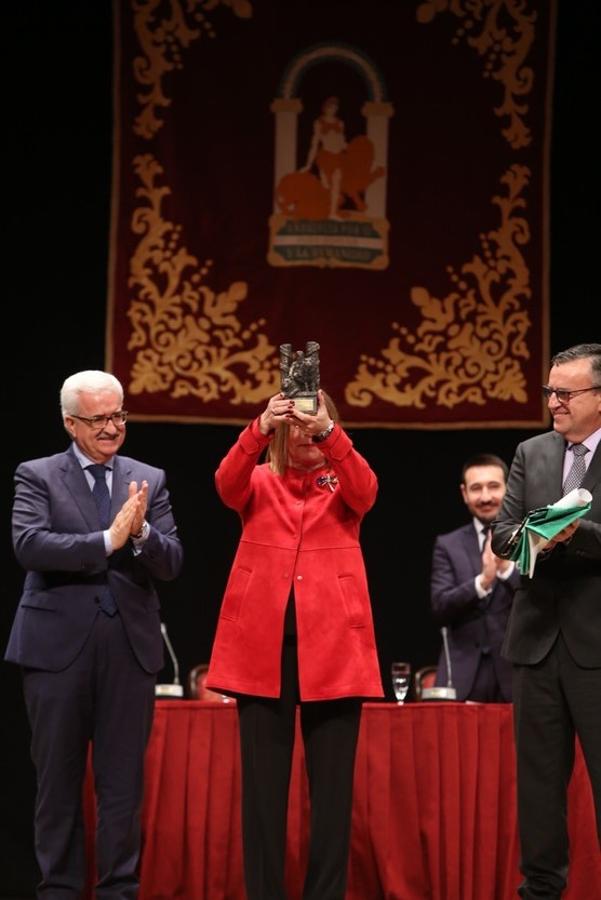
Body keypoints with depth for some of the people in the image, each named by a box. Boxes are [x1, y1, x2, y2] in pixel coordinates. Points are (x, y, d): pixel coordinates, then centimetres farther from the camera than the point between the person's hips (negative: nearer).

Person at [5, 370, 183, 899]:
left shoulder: (150, 481, 10)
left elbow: (171, 564, 2)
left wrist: (141, 533, -18)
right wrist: (108, 540, -22)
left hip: (130, 646, 2)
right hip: (59, 643, -2)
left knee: (123, 781, 5)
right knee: (58, 780, 6)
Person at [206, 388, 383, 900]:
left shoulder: (344, 483, 13)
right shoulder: (259, 482, 14)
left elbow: (366, 491, -11)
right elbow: (227, 484, -9)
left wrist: (330, 431, -26)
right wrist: (260, 429, -26)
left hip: (332, 642, 0)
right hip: (263, 642, 0)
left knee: (332, 784, -1)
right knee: (263, 783, -1)